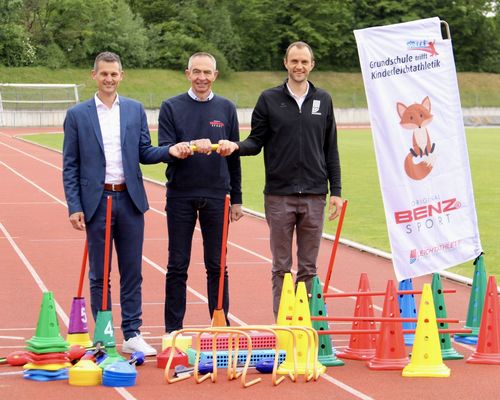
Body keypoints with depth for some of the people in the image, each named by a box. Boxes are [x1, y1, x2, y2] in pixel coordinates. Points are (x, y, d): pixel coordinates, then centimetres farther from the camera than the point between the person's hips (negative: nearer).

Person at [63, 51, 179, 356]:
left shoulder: (135, 110, 8)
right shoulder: (77, 115, 2)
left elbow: (144, 152, 9)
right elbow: (70, 166, 1)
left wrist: (169, 151, -11)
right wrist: (74, 207, -6)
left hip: (130, 200, 2)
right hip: (96, 202, -2)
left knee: (132, 272, 5)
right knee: (99, 275, 5)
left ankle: (132, 335, 13)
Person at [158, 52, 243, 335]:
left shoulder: (226, 109, 8)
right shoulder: (171, 107, 3)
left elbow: (234, 157, 11)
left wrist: (236, 199, 8)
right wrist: (187, 148, -24)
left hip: (216, 196, 1)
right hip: (181, 197, -1)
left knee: (217, 267, 5)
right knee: (177, 267, 3)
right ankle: (173, 330, 10)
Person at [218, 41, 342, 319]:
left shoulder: (323, 100, 9)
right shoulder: (269, 99, 3)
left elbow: (330, 150, 10)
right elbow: (256, 142, 5)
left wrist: (336, 191, 6)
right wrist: (236, 147, -17)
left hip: (314, 195, 1)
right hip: (279, 195, -1)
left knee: (308, 267, 5)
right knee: (281, 267, 3)